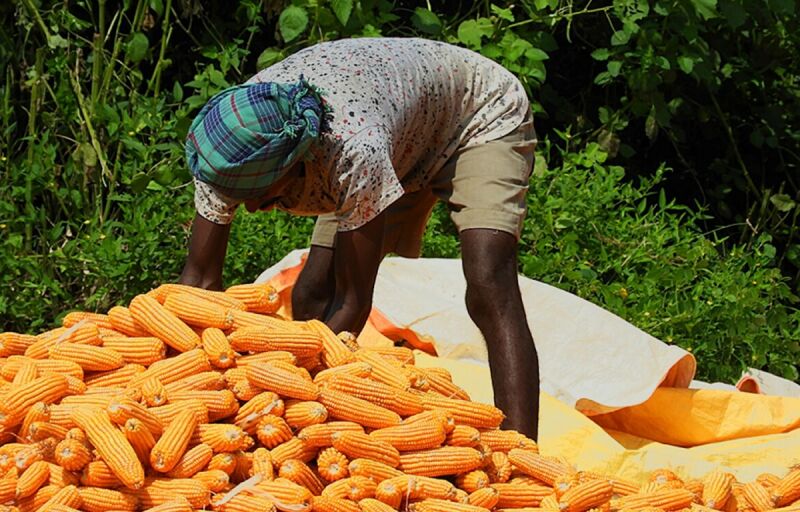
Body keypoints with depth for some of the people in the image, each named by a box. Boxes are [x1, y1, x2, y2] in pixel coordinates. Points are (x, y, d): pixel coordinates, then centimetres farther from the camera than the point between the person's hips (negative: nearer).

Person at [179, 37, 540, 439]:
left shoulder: (353, 150, -44)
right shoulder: (232, 150, -27)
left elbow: (353, 303, -34)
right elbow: (200, 278, -17)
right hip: (405, 148, 7)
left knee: (488, 289, -28)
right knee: (310, 297, -5)